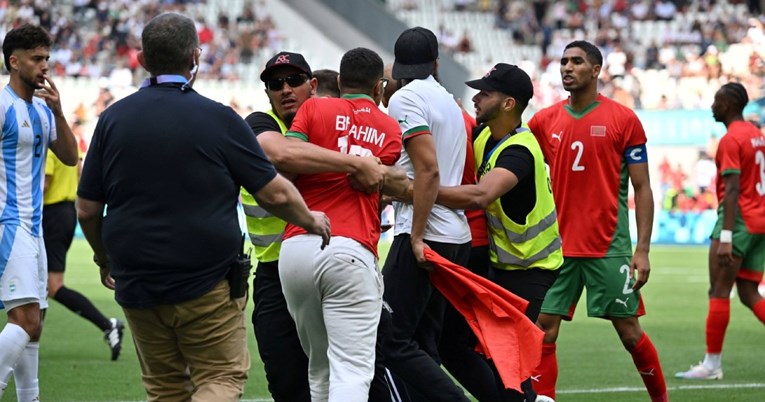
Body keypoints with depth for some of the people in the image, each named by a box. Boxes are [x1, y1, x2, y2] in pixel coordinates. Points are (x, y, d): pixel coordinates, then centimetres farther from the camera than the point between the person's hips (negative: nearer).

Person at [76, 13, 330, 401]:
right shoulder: (219, 119, -8)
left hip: (137, 285, 3)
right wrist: (311, 220, 16)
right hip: (208, 286, -3)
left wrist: (104, 259, 22)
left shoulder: (113, 119, 1)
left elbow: (87, 209, 4)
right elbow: (275, 194, -4)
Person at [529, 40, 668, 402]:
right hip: (558, 247, 3)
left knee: (629, 333, 2)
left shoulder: (623, 120, -2)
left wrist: (642, 249, -8)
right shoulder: (545, 121, 7)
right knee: (543, 332, -4)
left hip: (609, 248, -3)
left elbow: (642, 189, -2)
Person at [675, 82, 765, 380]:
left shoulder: (731, 140, -12)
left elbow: (732, 190, -19)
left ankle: (712, 364, -1)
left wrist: (725, 237, -23)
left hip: (738, 220, -8)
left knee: (719, 291, -3)